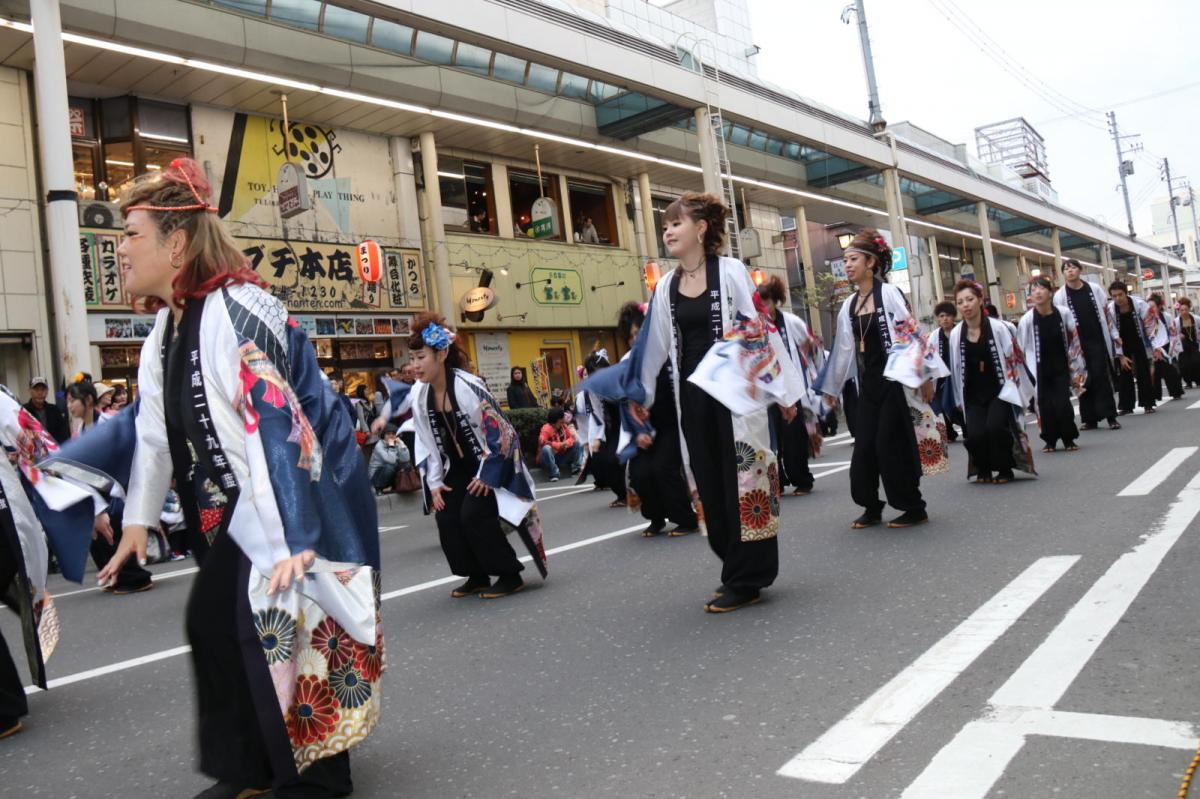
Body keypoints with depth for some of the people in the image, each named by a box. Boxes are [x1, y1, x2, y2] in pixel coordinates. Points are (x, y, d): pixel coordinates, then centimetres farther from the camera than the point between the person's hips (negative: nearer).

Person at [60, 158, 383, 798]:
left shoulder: (237, 313, -22)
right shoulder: (166, 326, 7)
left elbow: (276, 427, -28)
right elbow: (152, 426, 13)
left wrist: (290, 539, -30)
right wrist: (139, 517, 15)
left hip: (285, 509, -9)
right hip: (231, 514, 9)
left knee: (275, 630, -5)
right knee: (212, 623, 14)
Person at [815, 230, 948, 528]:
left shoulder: (889, 293, -8)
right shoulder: (849, 305, 10)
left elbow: (915, 334, -10)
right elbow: (843, 348, 16)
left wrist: (925, 375, -14)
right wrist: (832, 386, 20)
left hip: (894, 380, -6)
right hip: (867, 384, 6)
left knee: (891, 445, -5)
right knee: (864, 447, 3)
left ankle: (914, 509, 8)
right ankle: (872, 508, 16)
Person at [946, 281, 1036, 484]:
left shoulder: (997, 327, -9)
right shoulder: (956, 334, -2)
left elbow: (1013, 359, -3)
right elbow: (955, 368, 6)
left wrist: (1014, 390, -3)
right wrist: (959, 400, 9)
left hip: (1000, 390, -2)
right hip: (973, 395, 2)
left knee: (995, 427, -25)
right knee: (974, 435, -16)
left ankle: (1005, 470, 3)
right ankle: (983, 470, 17)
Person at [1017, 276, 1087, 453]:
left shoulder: (1064, 313, -8)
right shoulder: (1027, 319, -13)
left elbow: (1074, 342, 2)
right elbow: (1020, 349, -7)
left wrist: (1077, 370, 4)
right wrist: (1030, 375, -4)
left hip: (1061, 368, 1)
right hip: (1040, 370, 0)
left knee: (1062, 404, -6)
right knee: (1045, 406, 1)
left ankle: (1069, 440, 14)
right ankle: (1050, 441, 19)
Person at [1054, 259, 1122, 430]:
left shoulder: (1094, 289, 5)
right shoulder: (1060, 295, -2)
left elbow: (1107, 314, 10)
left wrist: (1115, 335, 9)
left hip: (1098, 341, 0)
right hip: (1077, 344, 0)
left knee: (1102, 378, -3)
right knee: (1083, 381, 3)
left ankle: (1110, 416, 1)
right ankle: (1089, 419, 10)